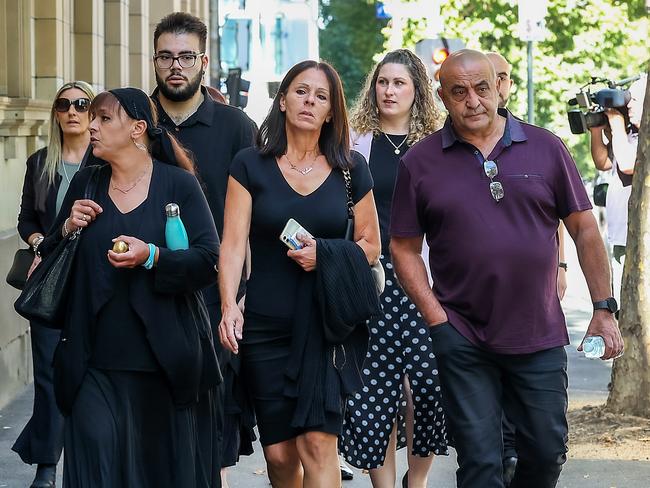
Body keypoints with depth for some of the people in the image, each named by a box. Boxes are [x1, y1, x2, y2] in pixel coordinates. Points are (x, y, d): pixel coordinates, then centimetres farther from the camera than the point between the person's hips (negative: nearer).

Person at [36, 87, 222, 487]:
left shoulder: (179, 184, -2)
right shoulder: (86, 184, 10)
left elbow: (210, 260, -8)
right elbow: (49, 258, 16)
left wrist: (152, 256, -22)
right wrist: (68, 228, -4)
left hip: (166, 359, -2)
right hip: (97, 359, 3)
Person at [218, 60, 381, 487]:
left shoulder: (350, 169, 6)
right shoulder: (250, 165, 3)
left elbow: (371, 246, 9)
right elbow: (233, 243, -4)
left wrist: (323, 254, -10)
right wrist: (229, 305, -18)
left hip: (328, 323, 0)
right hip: (267, 327, 0)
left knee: (318, 442, -13)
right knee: (279, 453, 4)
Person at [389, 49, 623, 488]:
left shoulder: (545, 147, 2)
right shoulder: (420, 163, 1)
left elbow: (584, 229, 5)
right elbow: (404, 248, 3)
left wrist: (604, 309, 1)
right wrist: (436, 318, -7)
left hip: (540, 336, 1)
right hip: (463, 340, -1)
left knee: (548, 451, 7)